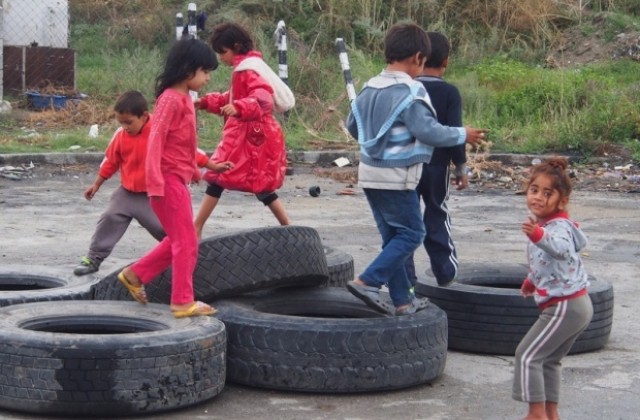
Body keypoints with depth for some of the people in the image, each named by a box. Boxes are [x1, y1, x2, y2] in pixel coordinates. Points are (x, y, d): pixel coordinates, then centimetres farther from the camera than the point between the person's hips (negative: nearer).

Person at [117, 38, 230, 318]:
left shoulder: (184, 98, 13)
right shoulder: (170, 99, -16)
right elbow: (155, 140, -20)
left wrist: (195, 170, 26)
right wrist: (154, 182, -24)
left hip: (179, 180, 10)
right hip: (169, 180, -10)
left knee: (178, 239, 17)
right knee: (187, 242, -5)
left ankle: (135, 275, 25)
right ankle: (183, 301, 1)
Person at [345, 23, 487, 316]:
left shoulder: (370, 89, 8)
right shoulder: (410, 92, -17)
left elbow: (352, 126, 17)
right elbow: (428, 131, -20)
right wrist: (462, 135, -6)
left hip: (370, 172, 8)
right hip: (396, 177, -8)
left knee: (392, 235, 14)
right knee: (411, 234, 0)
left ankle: (401, 299, 17)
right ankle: (368, 282, -11)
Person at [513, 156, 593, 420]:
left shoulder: (558, 227, -21)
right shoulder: (542, 224, 9)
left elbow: (561, 248, -46)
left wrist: (538, 236, -67)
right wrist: (532, 279, 36)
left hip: (564, 306, -10)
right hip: (579, 305, 10)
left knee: (528, 355, -6)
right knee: (548, 359, 20)